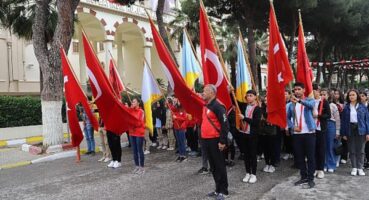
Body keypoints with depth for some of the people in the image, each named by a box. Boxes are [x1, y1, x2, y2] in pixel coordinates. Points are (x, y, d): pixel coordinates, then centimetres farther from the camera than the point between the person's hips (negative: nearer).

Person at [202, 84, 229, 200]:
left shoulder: (217, 106, -15)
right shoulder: (205, 106, 14)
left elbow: (225, 124, -19)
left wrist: (222, 141, -20)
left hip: (215, 141, -9)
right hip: (206, 140, 9)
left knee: (219, 165, 1)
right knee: (213, 166, 15)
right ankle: (218, 189, 26)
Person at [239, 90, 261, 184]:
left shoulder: (257, 108, -10)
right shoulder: (246, 106, 9)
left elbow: (256, 122, -19)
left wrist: (244, 118, -19)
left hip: (253, 134, -6)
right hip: (245, 133, 6)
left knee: (253, 154, 2)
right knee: (246, 154, 11)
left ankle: (253, 174, 12)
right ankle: (248, 173, 21)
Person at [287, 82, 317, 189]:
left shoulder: (309, 100, -3)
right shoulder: (292, 103, 7)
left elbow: (311, 105, -28)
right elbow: (287, 117, 13)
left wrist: (299, 100, -45)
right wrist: (292, 126, -4)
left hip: (309, 133, -4)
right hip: (296, 133, 4)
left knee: (310, 156, 2)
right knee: (299, 157, 10)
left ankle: (311, 178, 11)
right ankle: (303, 177, 23)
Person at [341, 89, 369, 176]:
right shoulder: (346, 108, 3)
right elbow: (343, 121, 3)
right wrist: (343, 133, -2)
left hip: (360, 130, -1)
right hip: (350, 130, 1)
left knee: (360, 150, 5)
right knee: (352, 150, 6)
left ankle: (360, 168, 14)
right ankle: (354, 168, 16)